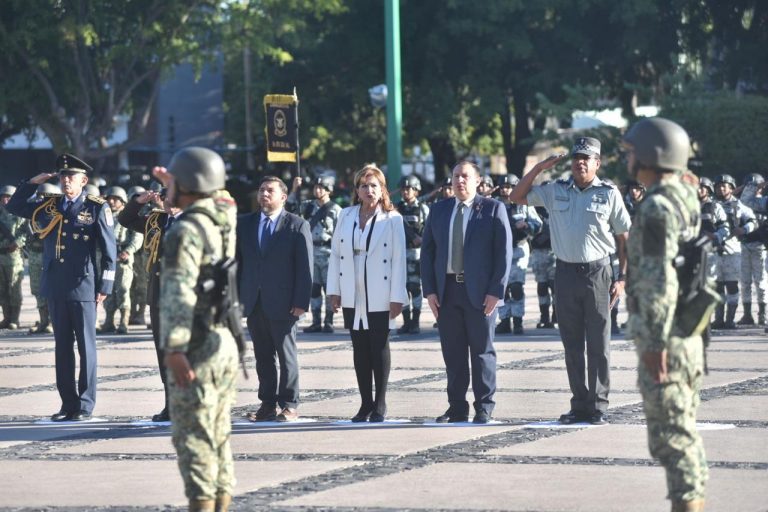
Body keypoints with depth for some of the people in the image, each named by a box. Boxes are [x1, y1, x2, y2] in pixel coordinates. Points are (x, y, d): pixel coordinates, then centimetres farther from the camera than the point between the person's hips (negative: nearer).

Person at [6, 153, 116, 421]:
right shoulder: (50, 206, 11)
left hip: (83, 287, -5)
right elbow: (14, 207, 21)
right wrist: (33, 183, 8)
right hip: (56, 288, 5)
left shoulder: (97, 208, -3)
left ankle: (85, 405, 4)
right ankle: (68, 403, 13)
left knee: (85, 346, 0)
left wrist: (105, 286, -8)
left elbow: (109, 249, -4)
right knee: (62, 346, 8)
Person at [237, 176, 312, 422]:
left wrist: (301, 302, -11)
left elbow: (305, 267, -5)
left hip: (282, 304, -4)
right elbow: (237, 261, 12)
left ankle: (289, 405, 7)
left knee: (287, 354, 1)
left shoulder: (298, 225, -1)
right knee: (262, 355, 8)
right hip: (253, 301, 4)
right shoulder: (244, 224, 12)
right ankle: (268, 404, 14)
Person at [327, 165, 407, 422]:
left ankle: (380, 405, 7)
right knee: (360, 348, 6)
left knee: (379, 347, 1)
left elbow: (399, 259, -6)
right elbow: (336, 253, 8)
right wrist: (334, 290, 3)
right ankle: (365, 404, 12)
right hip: (352, 296, 4)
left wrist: (397, 297, -11)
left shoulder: (392, 219, -4)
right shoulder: (346, 216, 7)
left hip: (380, 297, -4)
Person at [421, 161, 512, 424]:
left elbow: (504, 251, -4)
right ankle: (457, 408, 10)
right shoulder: (439, 210, 12)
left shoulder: (493, 209, 1)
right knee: (452, 353, 5)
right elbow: (427, 251, 12)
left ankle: (484, 408, 7)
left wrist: (496, 291, -11)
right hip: (446, 291, 4)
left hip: (480, 292, -4)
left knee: (482, 351, 1)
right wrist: (429, 290, 2)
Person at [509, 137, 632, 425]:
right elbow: (517, 197, 14)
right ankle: (579, 404, 13)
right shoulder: (555, 191, 8)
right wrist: (539, 168, 3)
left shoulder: (609, 194, 0)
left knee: (598, 344, -1)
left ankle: (598, 406, 3)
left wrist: (622, 277, -4)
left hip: (598, 273, -3)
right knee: (572, 345, 7)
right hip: (566, 272, 3)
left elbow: (624, 238, 2)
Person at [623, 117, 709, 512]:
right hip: (687, 333, 10)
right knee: (683, 429, 14)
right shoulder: (685, 200, 13)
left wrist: (655, 343, -23)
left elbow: (659, 280, -24)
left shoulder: (656, 208, -19)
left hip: (663, 336, -10)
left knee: (670, 434, -6)